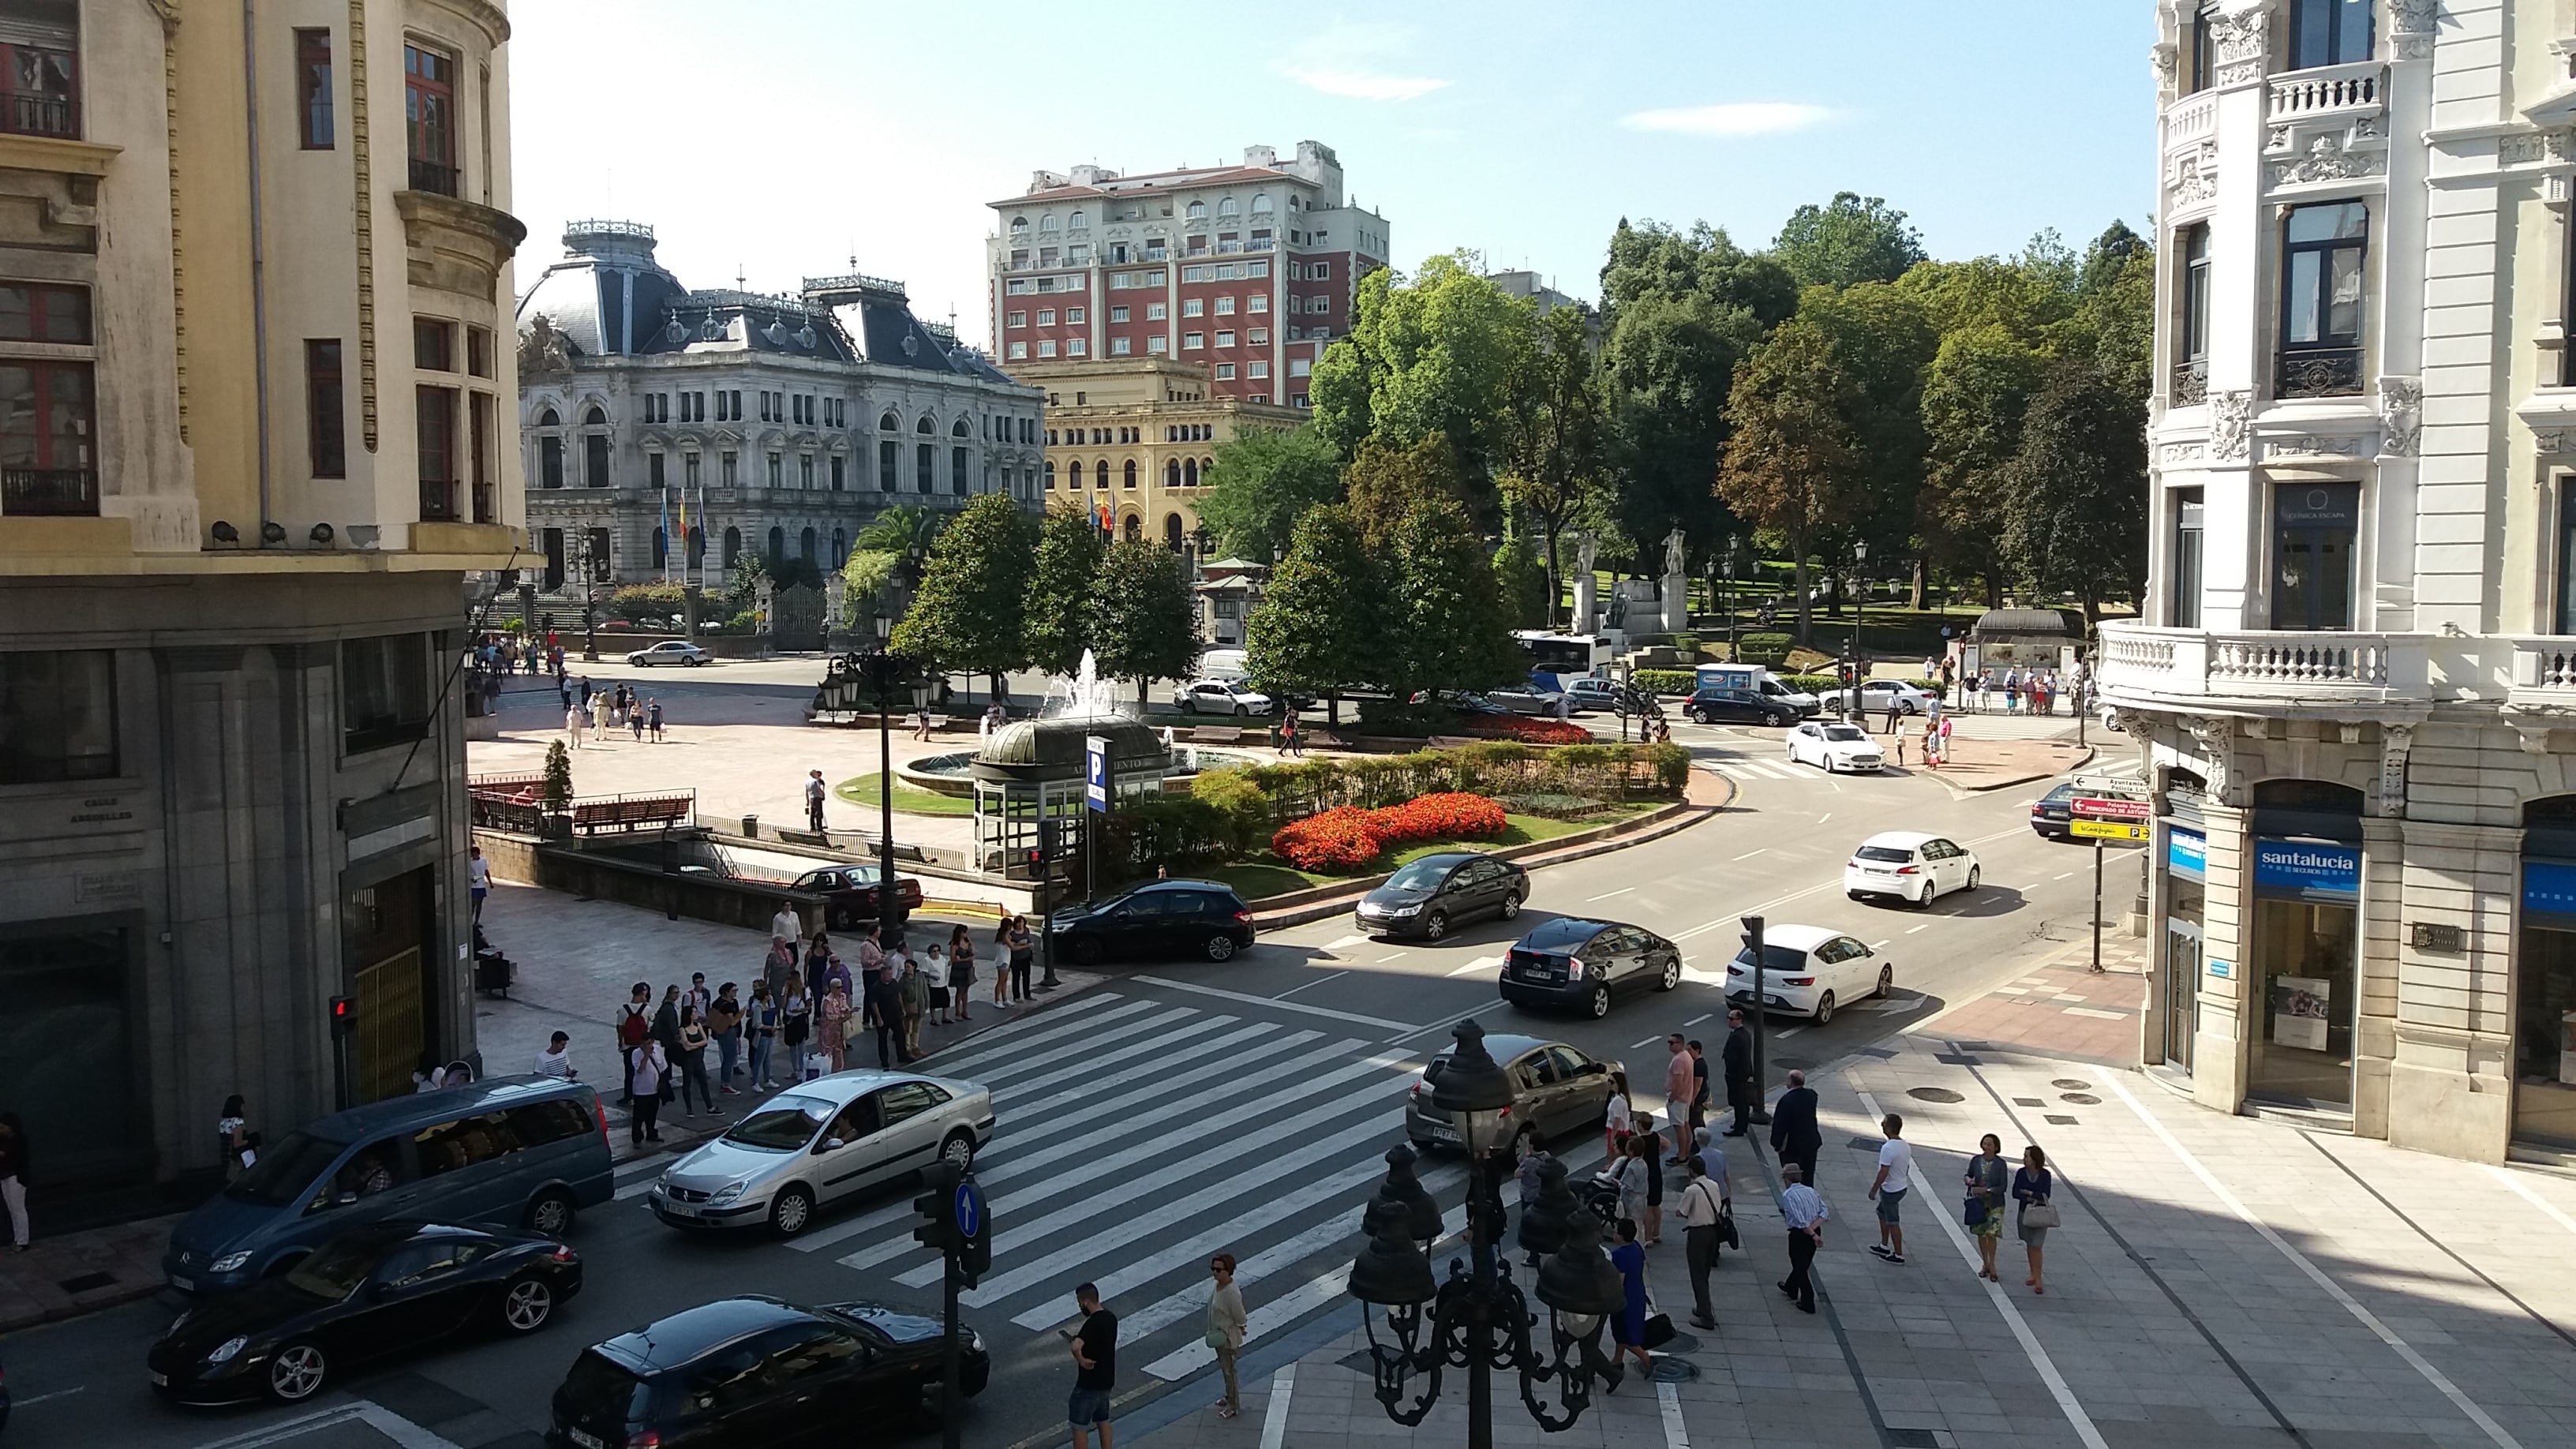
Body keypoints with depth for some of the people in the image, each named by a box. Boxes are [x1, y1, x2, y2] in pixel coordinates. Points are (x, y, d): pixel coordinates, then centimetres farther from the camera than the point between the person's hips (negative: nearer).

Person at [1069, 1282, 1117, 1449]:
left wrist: (1082, 1360, -24)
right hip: (1106, 1379, 8)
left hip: (1089, 1383, -8)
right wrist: (1080, 1337, 8)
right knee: (1103, 1420, 22)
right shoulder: (1111, 1318, 1)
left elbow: (1076, 1347, -42)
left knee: (1079, 1425, 6)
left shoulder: (1093, 1323, -26)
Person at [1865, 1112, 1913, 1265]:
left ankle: (1898, 1255, 14)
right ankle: (1884, 1246, 34)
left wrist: (1873, 1190, -14)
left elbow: (1883, 1173, -24)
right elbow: (1907, 1168, 12)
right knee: (1882, 1212, 24)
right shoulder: (1906, 1146, 0)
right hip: (1902, 1186, 9)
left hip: (1890, 1190, -9)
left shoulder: (1887, 1148, -27)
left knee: (1893, 1222, 4)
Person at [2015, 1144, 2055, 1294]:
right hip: (2024, 1213, 3)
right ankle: (2033, 1274, 27)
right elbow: (2015, 1193, -8)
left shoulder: (2046, 1175, -9)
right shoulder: (2021, 1173, -3)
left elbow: (2046, 1195, -14)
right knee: (2029, 1246, 13)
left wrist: (2028, 1193, -13)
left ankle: (2038, 1281, -3)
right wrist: (2033, 1198, -16)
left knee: (2036, 1247, -7)